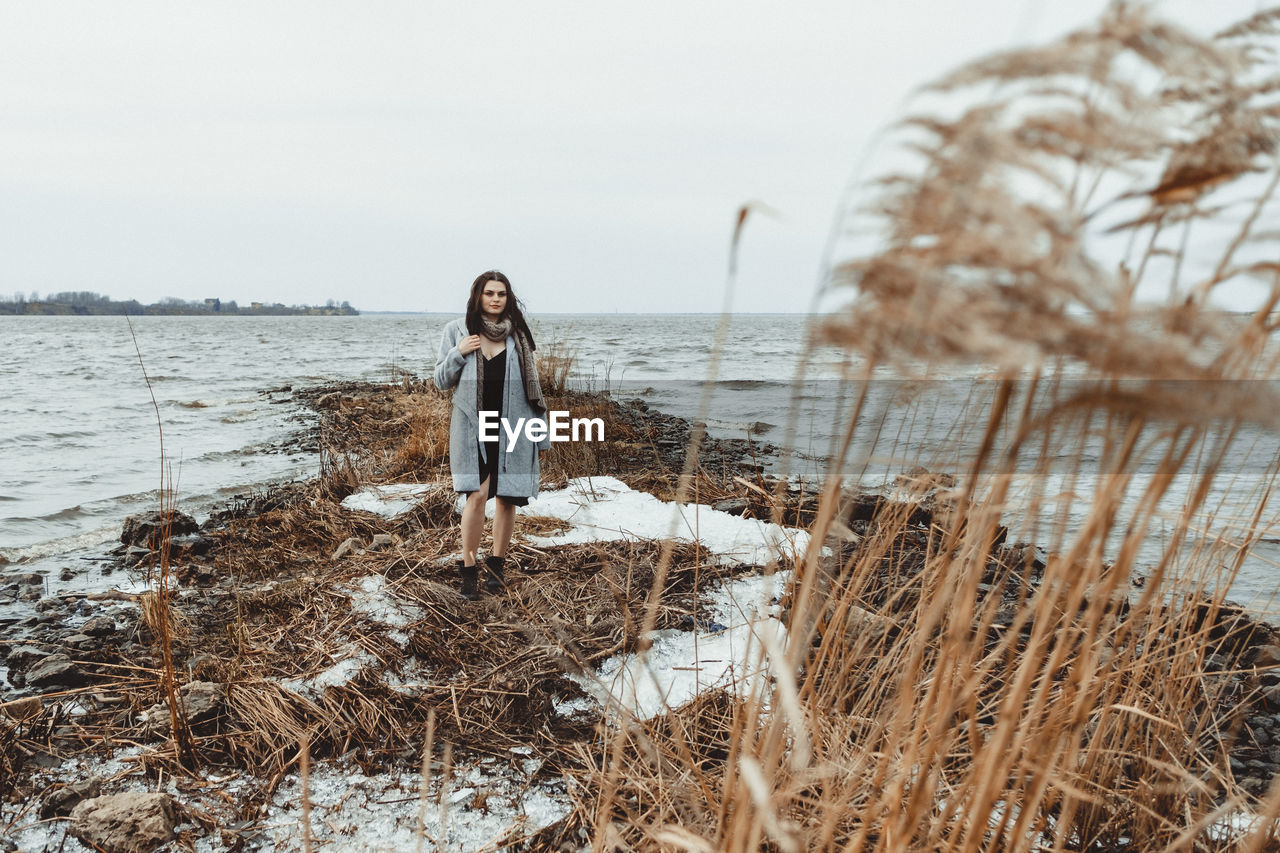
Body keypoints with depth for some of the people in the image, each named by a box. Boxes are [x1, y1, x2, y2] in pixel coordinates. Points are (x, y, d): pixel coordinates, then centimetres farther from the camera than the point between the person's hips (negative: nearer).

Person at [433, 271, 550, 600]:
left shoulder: (518, 334, 5)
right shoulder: (457, 331, 3)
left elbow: (531, 387, 9)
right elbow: (441, 381, 6)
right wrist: (458, 354, -12)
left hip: (512, 428, 2)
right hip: (472, 426, -1)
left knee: (507, 497, 6)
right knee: (477, 494, -14)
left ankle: (496, 563, 25)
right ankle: (468, 568, 1)